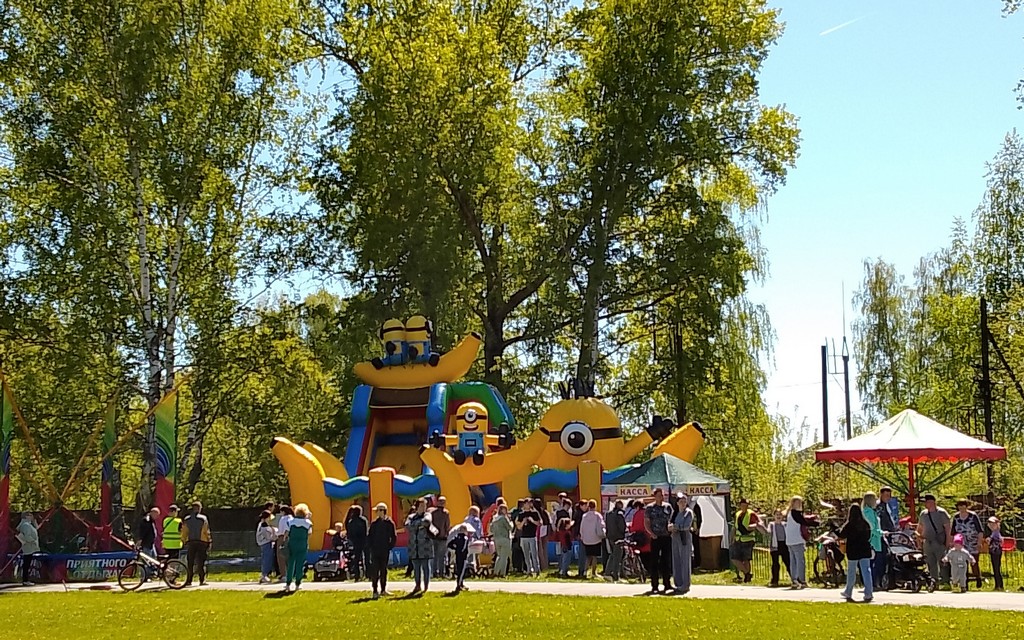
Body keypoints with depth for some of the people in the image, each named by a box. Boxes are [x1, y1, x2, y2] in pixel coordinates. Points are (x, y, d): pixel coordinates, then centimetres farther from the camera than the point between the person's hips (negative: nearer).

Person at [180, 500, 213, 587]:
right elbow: (207, 532, -5)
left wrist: (184, 541, 19)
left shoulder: (186, 520, 5)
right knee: (201, 562, 0)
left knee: (190, 563, 8)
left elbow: (183, 533, 8)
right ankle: (202, 580, -3)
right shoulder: (203, 519, -5)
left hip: (190, 543, 3)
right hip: (201, 542, -3)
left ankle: (188, 580, 8)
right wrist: (209, 541, 3)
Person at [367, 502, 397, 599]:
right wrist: (370, 547, -3)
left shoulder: (390, 523, -1)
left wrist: (390, 547, -4)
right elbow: (369, 536, 6)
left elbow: (394, 537, 3)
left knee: (383, 570, 8)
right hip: (375, 551, 0)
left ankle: (383, 590, 18)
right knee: (375, 571, -5)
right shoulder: (374, 523, 3)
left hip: (385, 551, 0)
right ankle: (375, 591, -4)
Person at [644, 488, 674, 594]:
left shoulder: (668, 507, 8)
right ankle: (654, 586, 2)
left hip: (667, 537, 3)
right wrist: (652, 534, -14)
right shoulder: (650, 508, 1)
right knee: (654, 562, -2)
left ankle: (667, 584, 15)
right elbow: (646, 523, 0)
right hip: (656, 538, -3)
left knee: (667, 561, 7)